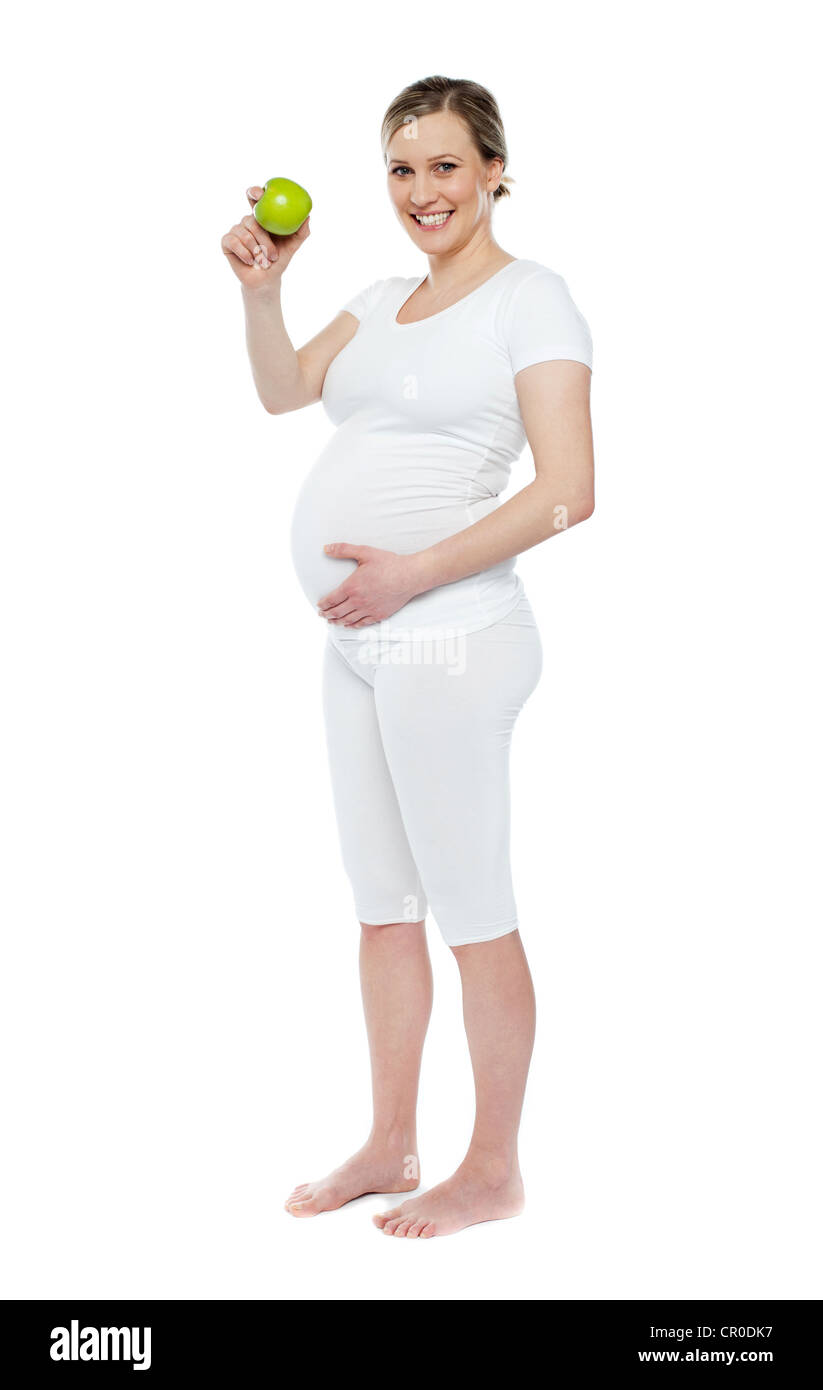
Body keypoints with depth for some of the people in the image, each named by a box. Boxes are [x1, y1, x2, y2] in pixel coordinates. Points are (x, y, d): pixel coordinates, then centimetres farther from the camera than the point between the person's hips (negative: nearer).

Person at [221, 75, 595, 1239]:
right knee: (382, 906, 15)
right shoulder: (385, 301, 18)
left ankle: (495, 1171, 16)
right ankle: (390, 1146, 28)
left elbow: (569, 491, -15)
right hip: (359, 643, 8)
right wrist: (263, 286, 3)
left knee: (472, 913, 1)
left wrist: (413, 573, -19)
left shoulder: (531, 297, -6)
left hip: (448, 641, -8)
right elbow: (282, 391, 19)